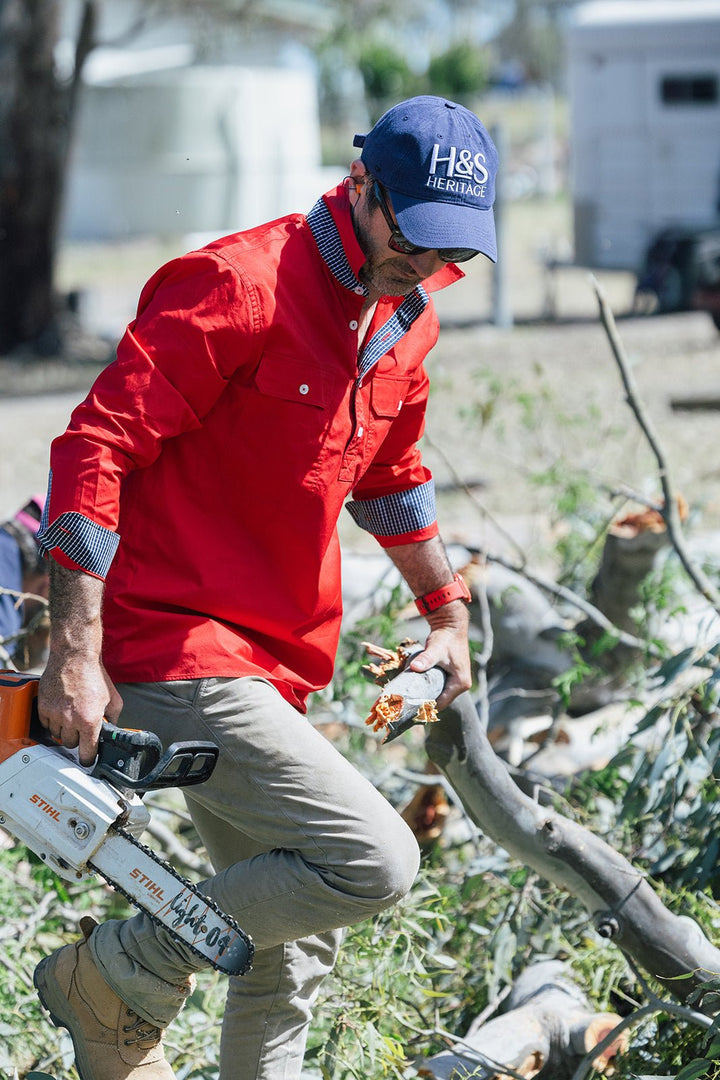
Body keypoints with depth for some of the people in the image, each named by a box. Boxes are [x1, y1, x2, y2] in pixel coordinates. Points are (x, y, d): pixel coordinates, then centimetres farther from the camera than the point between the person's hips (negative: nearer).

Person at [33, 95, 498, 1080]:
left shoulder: (407, 319, 10)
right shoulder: (241, 286, -17)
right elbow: (95, 446, -19)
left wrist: (448, 611, 33)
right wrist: (76, 655, -23)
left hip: (271, 665, 9)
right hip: (178, 652, -9)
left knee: (293, 940, 15)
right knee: (373, 862, -18)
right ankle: (119, 977, -3)